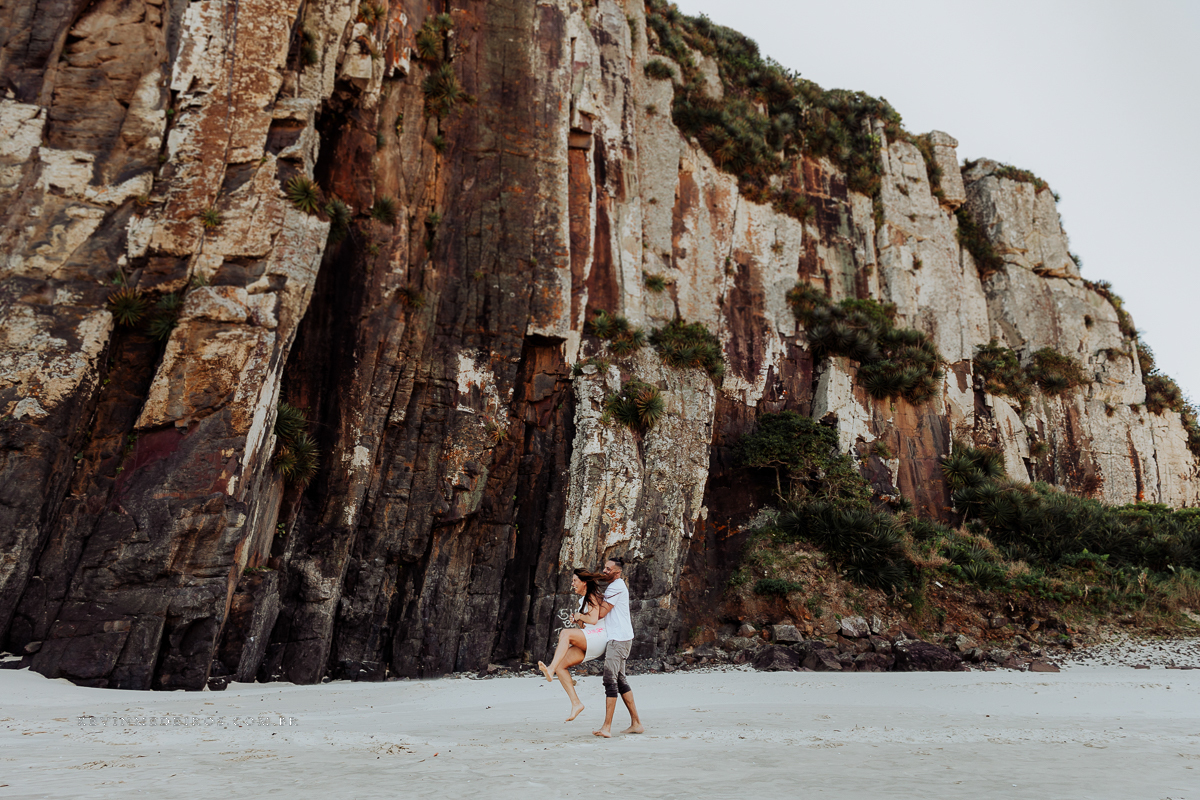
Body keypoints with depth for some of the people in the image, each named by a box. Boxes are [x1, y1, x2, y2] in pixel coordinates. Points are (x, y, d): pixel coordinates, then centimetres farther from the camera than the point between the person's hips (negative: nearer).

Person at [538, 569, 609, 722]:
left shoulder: (593, 596, -3)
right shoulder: (584, 600, 24)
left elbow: (593, 620, -19)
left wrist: (580, 616, -3)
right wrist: (576, 620, 9)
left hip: (598, 637, -9)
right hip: (587, 643, 9)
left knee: (565, 633, -32)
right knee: (560, 666, -7)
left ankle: (551, 669, -46)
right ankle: (576, 703, -8)